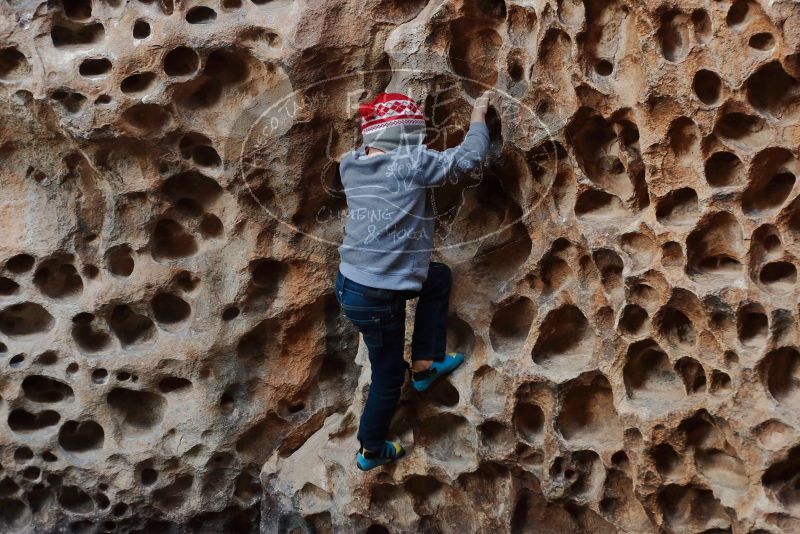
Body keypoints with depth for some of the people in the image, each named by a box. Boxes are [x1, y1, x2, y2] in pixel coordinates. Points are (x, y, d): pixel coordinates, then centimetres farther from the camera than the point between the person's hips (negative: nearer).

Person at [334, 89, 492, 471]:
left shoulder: (351, 165, 1)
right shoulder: (409, 164, -18)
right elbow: (469, 156, -6)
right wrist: (478, 117, 9)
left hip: (351, 281, 8)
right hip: (376, 297, -8)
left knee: (439, 278, 24)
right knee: (388, 377, 14)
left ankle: (424, 365, 28)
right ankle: (371, 451, 36)